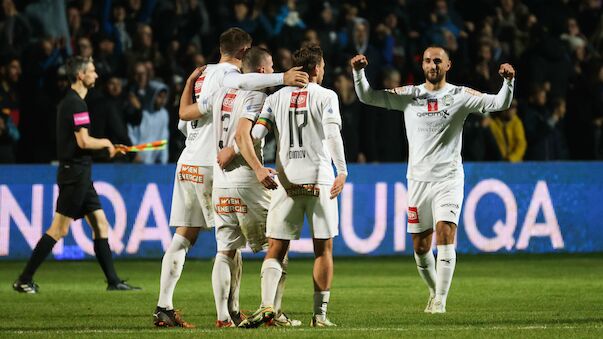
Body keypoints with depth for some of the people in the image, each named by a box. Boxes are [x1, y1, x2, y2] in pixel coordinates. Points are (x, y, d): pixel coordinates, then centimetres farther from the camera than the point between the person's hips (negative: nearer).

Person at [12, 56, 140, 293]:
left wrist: (108, 147, 17)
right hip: (74, 173, -10)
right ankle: (24, 280, -5)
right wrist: (106, 143, -3)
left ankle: (113, 281, 10)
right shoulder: (75, 103, -15)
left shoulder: (71, 101, 16)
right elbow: (84, 141, -21)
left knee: (101, 224, 9)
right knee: (59, 229, -8)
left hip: (80, 175, 10)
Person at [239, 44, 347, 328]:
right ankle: (320, 313, 5)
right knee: (323, 249, 7)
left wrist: (257, 167, 2)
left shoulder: (277, 98, 8)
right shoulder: (326, 96, 0)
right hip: (319, 180, -2)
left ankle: (267, 305, -17)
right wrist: (342, 171, -17)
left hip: (286, 181, 2)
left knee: (276, 249, 3)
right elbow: (333, 135, -14)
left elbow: (255, 133, -2)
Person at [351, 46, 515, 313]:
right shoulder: (409, 95, 6)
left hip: (449, 179, -2)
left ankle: (440, 300, -14)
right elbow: (367, 97, 4)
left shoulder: (461, 96, 2)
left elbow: (499, 104, -5)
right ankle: (434, 290, 28)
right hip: (418, 179, 2)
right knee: (421, 246, 5)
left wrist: (508, 81, -23)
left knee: (445, 235, -17)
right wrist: (359, 72, -12)